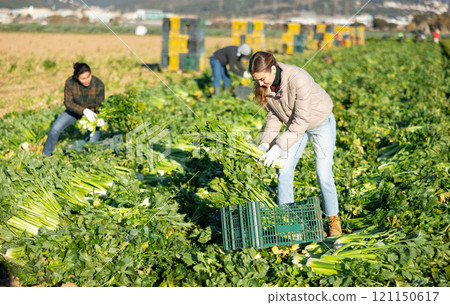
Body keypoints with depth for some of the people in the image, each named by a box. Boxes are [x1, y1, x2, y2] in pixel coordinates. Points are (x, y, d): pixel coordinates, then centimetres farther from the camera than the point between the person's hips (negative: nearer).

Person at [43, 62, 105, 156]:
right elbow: (68, 102, -22)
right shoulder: (70, 82, -30)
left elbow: (99, 106, -20)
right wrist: (84, 110, -38)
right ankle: (46, 155, 7)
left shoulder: (99, 85, -31)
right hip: (76, 109, 1)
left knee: (92, 140, -15)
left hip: (93, 110, -1)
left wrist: (100, 119, -42)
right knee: (55, 128, -15)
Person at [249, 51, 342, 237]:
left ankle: (333, 220, 13)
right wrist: (265, 142, -18)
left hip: (320, 122, -5)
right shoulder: (264, 85, -18)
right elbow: (273, 115, -5)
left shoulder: (298, 80, -37)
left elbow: (301, 120, -33)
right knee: (284, 171, -1)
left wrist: (279, 146, -36)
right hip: (295, 124, 6)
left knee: (323, 174, -7)